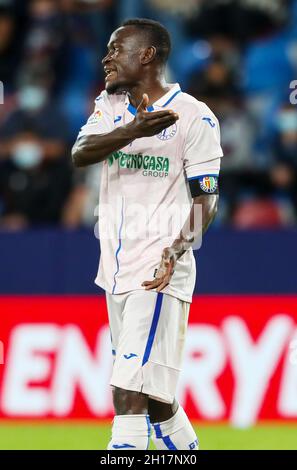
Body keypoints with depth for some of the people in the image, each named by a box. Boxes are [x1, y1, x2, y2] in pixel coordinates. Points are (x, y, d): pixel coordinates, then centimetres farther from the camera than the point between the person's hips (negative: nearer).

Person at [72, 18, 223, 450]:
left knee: (130, 394, -15)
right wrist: (132, 131, -27)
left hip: (160, 272, -7)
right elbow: (80, 154, -8)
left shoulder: (194, 116, -7)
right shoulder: (110, 106, 10)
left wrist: (179, 249, -24)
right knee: (154, 397, 14)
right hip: (117, 269, 7)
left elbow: (206, 199, -7)